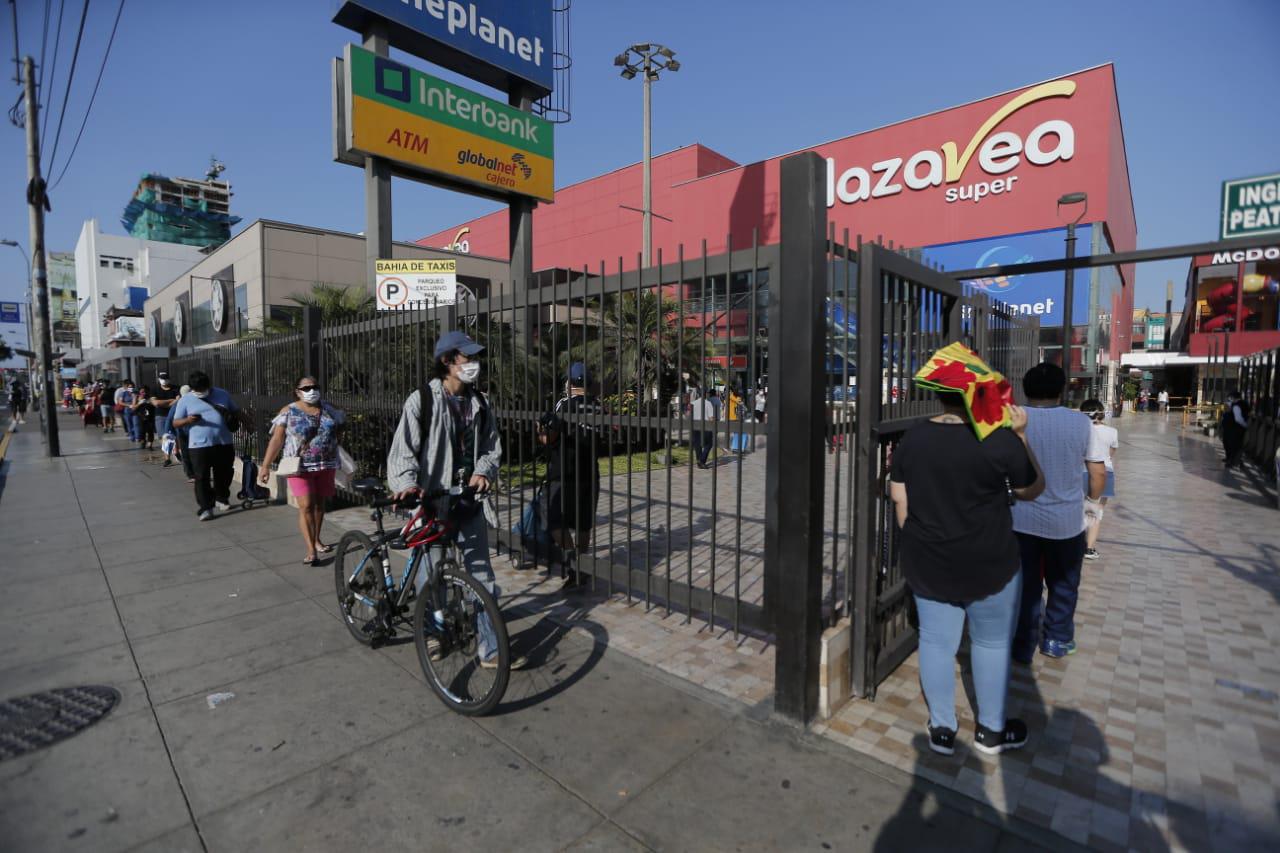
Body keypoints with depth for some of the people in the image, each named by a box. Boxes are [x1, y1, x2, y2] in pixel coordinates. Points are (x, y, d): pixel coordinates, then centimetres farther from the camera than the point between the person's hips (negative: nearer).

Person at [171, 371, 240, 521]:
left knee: (224, 475, 14)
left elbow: (236, 412, 18)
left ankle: (221, 499, 34)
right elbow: (175, 423, 3)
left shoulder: (222, 395, 7)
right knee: (202, 478, -4)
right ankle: (205, 508, 0)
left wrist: (230, 417, -4)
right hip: (199, 446, -2)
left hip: (224, 444, 2)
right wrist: (188, 420, -18)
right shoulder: (186, 400, 2)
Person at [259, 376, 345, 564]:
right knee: (306, 506, -10)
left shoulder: (329, 409, 6)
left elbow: (340, 428, 21)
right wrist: (265, 466, -12)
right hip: (300, 466, -3)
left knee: (319, 503, 14)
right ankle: (311, 550, -8)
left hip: (326, 465, 3)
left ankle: (316, 540, 31)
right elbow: (277, 439, -6)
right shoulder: (288, 412, -2)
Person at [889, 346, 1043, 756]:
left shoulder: (912, 438, -5)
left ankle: (941, 729, 28)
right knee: (992, 643, 17)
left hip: (927, 564, 3)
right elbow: (1033, 490, 1)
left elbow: (899, 499, 0)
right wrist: (1020, 436, 3)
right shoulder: (1000, 440, -15)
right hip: (988, 565, -3)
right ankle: (991, 730, 35)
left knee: (936, 641, 14)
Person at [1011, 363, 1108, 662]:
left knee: (1024, 584, 11)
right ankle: (1057, 640, 33)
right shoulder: (1081, 422, -5)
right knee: (1063, 583, 20)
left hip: (1021, 518, -1)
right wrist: (1093, 500, 19)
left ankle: (1022, 646, 21)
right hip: (1066, 519, 1)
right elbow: (1099, 472, 0)